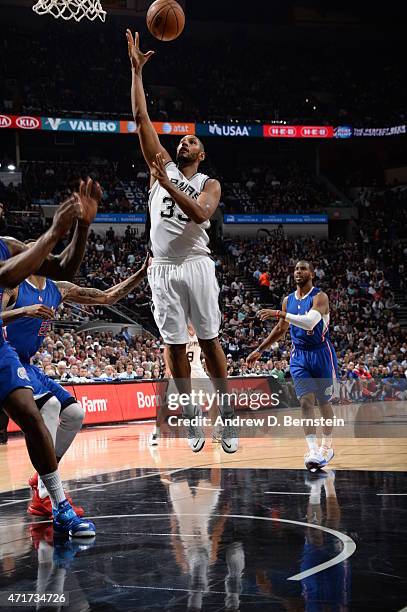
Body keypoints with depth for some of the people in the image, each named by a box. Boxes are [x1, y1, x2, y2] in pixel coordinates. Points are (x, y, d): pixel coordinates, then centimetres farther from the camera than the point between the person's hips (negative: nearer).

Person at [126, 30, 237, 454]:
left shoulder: (209, 184, 6)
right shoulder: (162, 168, 11)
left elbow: (200, 214, -17)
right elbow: (141, 119, 5)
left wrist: (167, 185, -23)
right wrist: (136, 71, -1)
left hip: (195, 266, -2)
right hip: (162, 269, 2)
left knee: (209, 340, -1)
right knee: (175, 344, 3)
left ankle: (227, 414, 6)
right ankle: (191, 416, 12)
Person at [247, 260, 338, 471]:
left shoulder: (320, 297, -11)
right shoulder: (288, 300, 8)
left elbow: (310, 321, -30)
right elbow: (281, 329, 19)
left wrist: (278, 314, -32)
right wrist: (259, 350, 17)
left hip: (321, 353, -4)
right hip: (299, 356, 4)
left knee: (324, 402, 8)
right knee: (306, 401, -12)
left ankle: (327, 446, 26)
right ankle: (313, 452, -20)